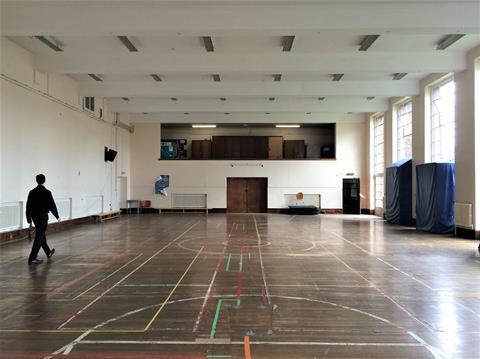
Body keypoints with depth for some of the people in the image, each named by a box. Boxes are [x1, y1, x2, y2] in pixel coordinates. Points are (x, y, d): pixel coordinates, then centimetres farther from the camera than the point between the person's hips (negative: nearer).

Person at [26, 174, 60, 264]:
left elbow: (28, 207, 5)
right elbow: (52, 206, -9)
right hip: (43, 217, -6)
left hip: (35, 217, 6)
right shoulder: (47, 192, -12)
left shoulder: (32, 192, 3)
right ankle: (32, 258, -3)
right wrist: (57, 216, 4)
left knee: (41, 236, 19)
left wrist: (29, 219, 12)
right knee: (39, 238, -2)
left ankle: (49, 253, 36)